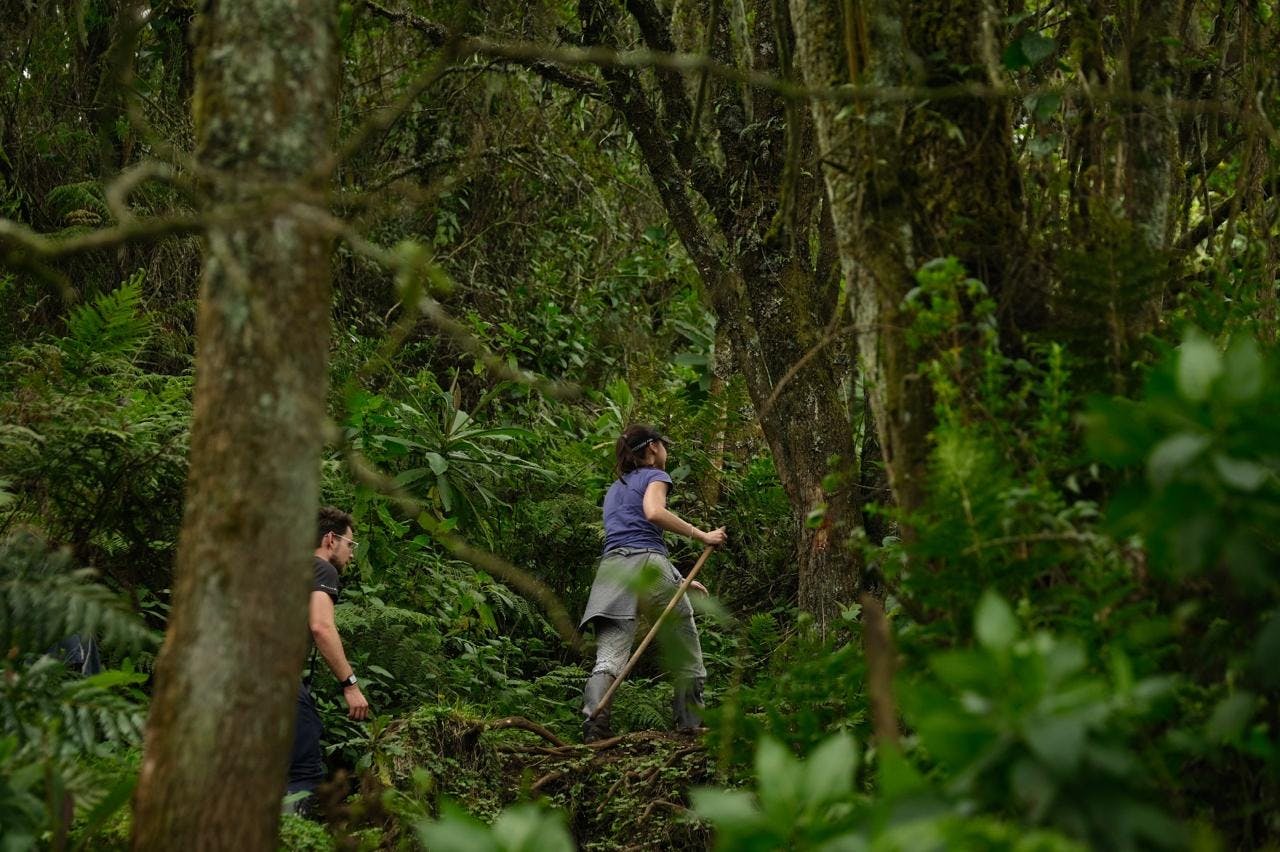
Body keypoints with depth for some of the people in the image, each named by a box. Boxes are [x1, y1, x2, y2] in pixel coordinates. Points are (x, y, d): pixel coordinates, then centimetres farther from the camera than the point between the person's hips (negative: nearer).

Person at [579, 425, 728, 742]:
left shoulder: (615, 489, 33)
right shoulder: (654, 476, 9)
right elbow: (654, 512, -13)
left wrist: (680, 580, 36)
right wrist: (702, 536, -9)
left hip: (611, 566, 5)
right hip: (647, 564, -5)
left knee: (609, 656, -11)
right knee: (685, 652, 13)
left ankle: (594, 720, -33)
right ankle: (691, 723, 20)